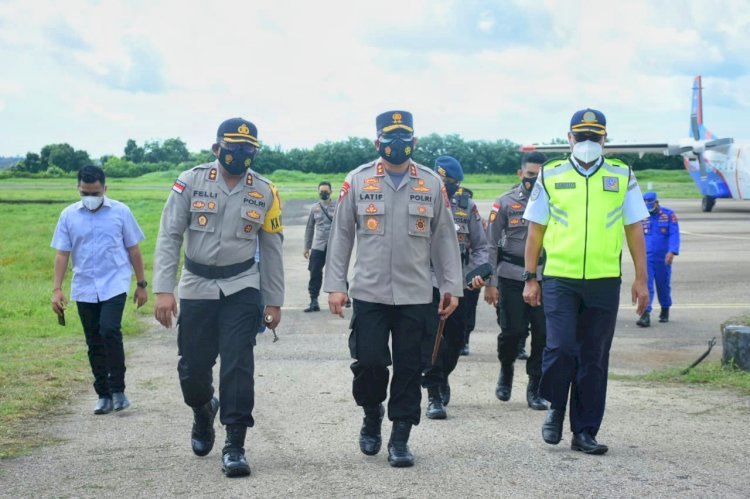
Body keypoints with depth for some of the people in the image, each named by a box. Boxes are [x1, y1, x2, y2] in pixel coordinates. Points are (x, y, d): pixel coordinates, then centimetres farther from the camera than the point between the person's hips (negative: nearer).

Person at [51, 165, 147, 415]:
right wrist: (57, 289, 0)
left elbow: (133, 249, 6)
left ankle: (118, 389, -9)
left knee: (110, 331, -21)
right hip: (84, 288, 3)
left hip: (114, 284, -3)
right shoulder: (69, 215, 4)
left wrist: (141, 284, 7)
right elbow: (62, 254, 6)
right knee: (94, 343, 7)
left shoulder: (120, 212, 0)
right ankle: (104, 395, 16)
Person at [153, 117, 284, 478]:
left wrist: (274, 301, 6)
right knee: (193, 367, 5)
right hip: (196, 287, 0)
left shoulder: (264, 192, 0)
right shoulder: (190, 183, -5)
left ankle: (235, 446, -3)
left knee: (238, 364, -10)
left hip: (242, 287, 0)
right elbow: (169, 236, -6)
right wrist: (163, 289, -14)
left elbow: (271, 249, 7)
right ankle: (203, 410, 39)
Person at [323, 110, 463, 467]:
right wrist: (335, 285, -1)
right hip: (369, 292, -1)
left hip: (415, 295, 1)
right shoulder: (358, 180, 2)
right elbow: (341, 234, 4)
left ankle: (400, 438, 13)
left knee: (409, 368, 3)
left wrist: (451, 287, 5)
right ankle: (372, 415, 24)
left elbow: (444, 238, 8)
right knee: (369, 362, -4)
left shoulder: (432, 183, 5)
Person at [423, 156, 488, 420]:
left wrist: (478, 272, -6)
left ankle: (442, 377, 36)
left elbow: (480, 245, 10)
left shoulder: (466, 205, 6)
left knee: (456, 338, 8)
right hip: (428, 282, -3)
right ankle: (434, 395, -3)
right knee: (432, 337, -9)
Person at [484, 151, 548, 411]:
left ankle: (535, 388, 9)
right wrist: (490, 283, -3)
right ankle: (506, 371, 27)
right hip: (510, 276, -1)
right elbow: (491, 245, 2)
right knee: (512, 331, -3)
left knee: (543, 332, -4)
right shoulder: (505, 203, 2)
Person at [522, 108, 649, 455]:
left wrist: (641, 280, 6)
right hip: (559, 279, -1)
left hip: (604, 282, 1)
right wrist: (530, 278, 4)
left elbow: (634, 231, 11)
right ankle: (555, 408, 14)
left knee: (594, 359, 5)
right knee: (561, 347, -13)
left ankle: (585, 432, 14)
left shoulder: (622, 177, 8)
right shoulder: (550, 176, 7)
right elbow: (535, 231, 9)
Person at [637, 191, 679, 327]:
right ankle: (645, 315, -17)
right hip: (646, 258, 1)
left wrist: (672, 251, -23)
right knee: (646, 286, -10)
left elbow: (674, 235, -10)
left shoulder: (669, 215, -2)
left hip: (663, 258, -1)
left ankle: (665, 310, 33)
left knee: (664, 285, 11)